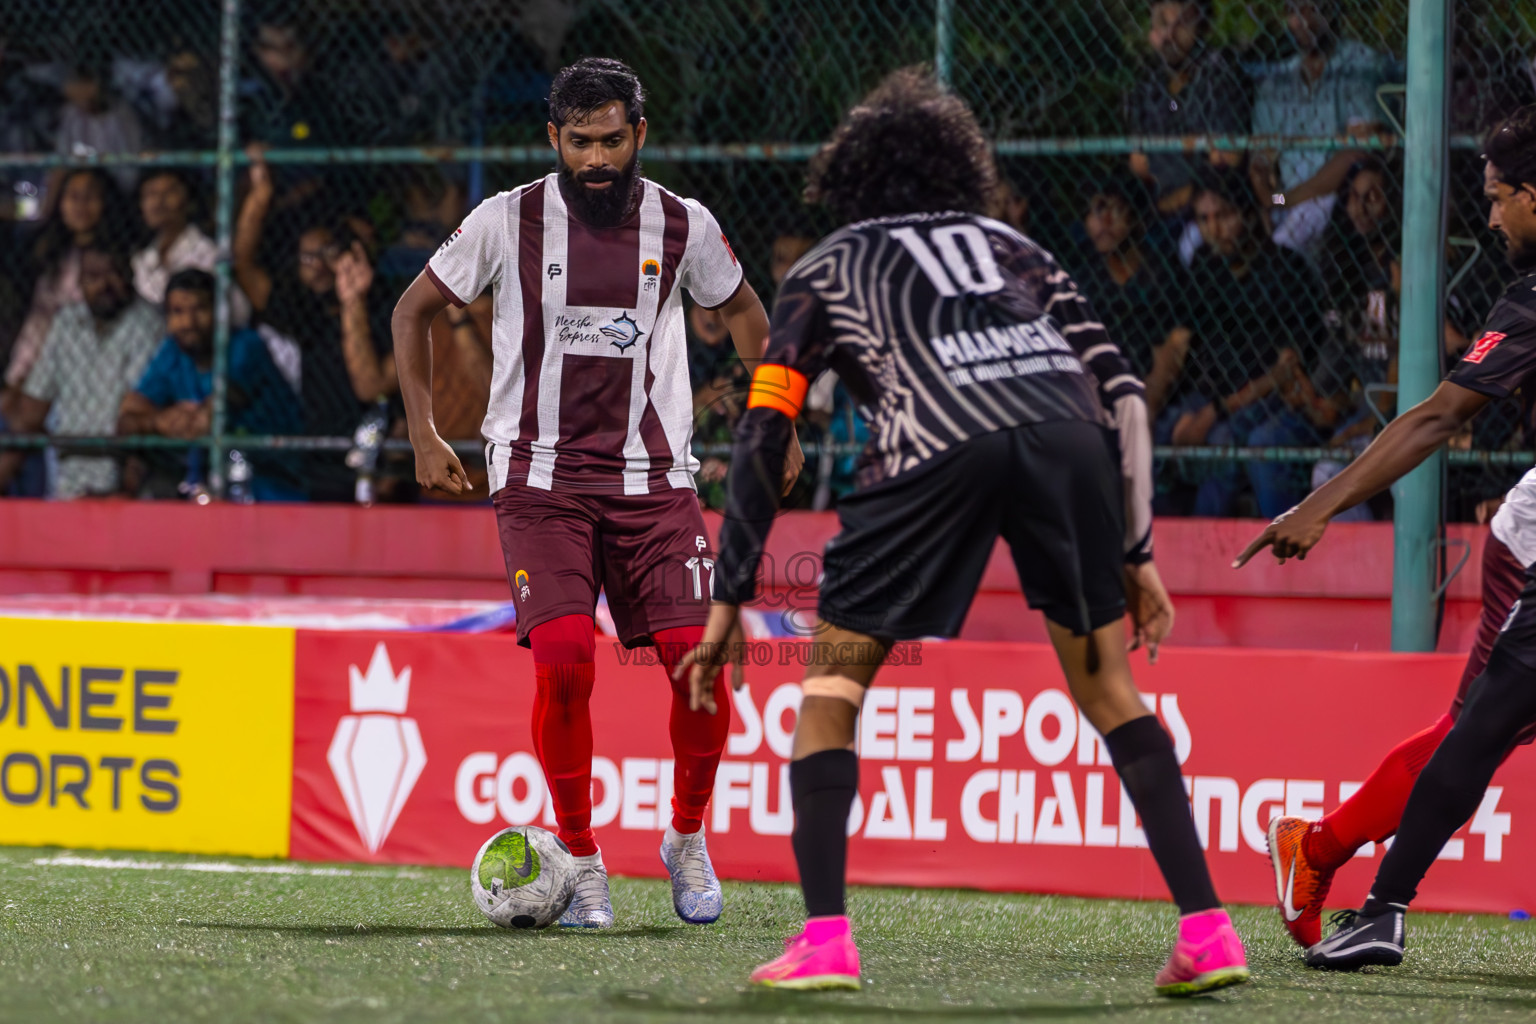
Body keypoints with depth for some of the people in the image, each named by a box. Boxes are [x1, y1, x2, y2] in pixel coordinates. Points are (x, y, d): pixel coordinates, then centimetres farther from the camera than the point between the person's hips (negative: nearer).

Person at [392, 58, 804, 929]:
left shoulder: (683, 227, 1)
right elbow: (415, 310, 9)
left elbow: (744, 310, 21)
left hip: (653, 478, 2)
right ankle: (582, 862, -2)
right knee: (563, 660, -20)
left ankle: (688, 839, 14)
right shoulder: (510, 221, -4)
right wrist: (424, 434, 4)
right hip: (541, 476, -2)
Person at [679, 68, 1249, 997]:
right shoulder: (1012, 247, 35)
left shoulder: (824, 271, 30)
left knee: (835, 676, 14)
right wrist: (1136, 553, 27)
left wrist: (728, 605, 23)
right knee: (1104, 681, 17)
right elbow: (1122, 390, 25)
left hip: (940, 439, -2)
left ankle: (824, 941, 3)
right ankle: (1208, 931, 10)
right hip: (1066, 430, 2)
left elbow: (762, 440, 22)